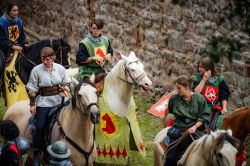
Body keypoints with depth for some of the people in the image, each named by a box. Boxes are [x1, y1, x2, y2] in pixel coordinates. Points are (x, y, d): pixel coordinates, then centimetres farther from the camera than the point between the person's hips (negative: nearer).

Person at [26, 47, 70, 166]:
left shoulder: (60, 68, 0)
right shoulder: (37, 70, -7)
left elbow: (65, 82, 12)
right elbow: (32, 89, -3)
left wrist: (65, 87, -10)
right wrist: (32, 104, -6)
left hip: (58, 101, 2)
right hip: (43, 101, -2)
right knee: (40, 126, -6)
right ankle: (36, 152, 6)